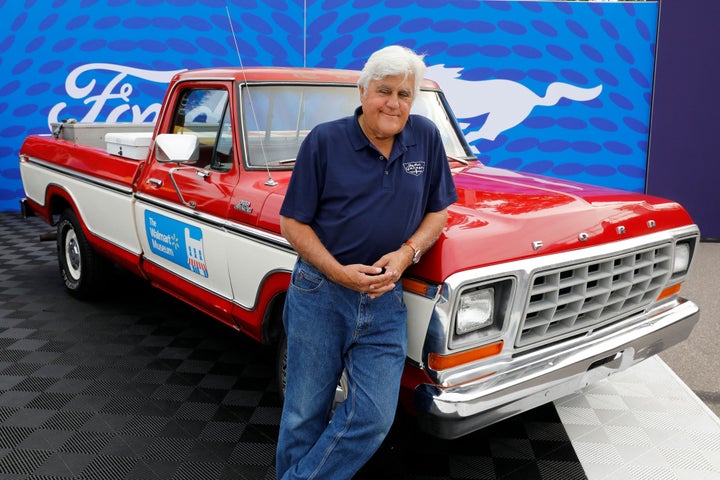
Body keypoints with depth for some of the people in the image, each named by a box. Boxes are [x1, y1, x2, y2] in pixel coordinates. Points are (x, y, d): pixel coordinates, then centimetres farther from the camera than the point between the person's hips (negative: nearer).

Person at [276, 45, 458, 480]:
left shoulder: (426, 138, 2)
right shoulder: (324, 141, -6)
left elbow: (439, 210, 9)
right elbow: (292, 222, -4)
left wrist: (408, 252, -11)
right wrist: (339, 273, -17)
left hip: (386, 299, 3)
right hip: (319, 294, -2)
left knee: (374, 418, 1)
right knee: (305, 416, 9)